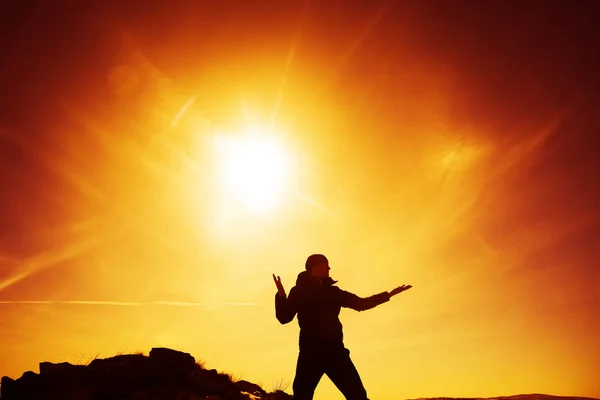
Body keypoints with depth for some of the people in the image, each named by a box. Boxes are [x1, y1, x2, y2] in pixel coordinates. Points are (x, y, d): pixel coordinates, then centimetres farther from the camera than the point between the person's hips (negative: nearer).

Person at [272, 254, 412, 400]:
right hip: (310, 352, -4)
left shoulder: (332, 291, 22)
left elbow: (360, 303, 26)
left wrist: (389, 294, 24)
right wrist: (281, 296, -15)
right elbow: (284, 317, 2)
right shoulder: (299, 291, 10)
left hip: (335, 351, 4)